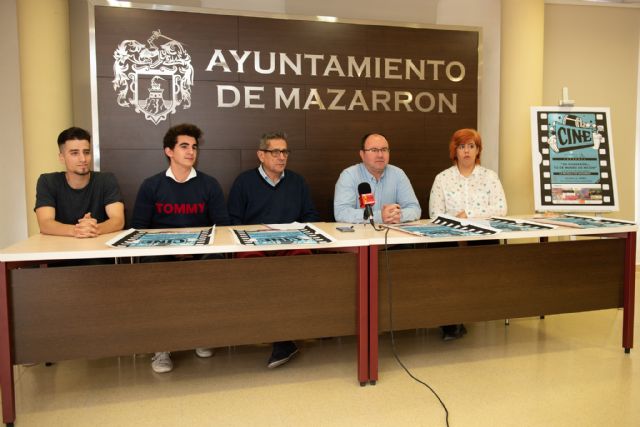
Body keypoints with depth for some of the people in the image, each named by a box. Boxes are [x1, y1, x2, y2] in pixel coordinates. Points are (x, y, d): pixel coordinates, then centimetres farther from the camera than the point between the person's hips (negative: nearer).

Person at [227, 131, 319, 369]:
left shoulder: (297, 181, 22)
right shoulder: (244, 181, 13)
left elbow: (312, 216, 21)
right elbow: (233, 222, 6)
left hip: (291, 245, 2)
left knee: (303, 256, -35)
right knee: (250, 261, -38)